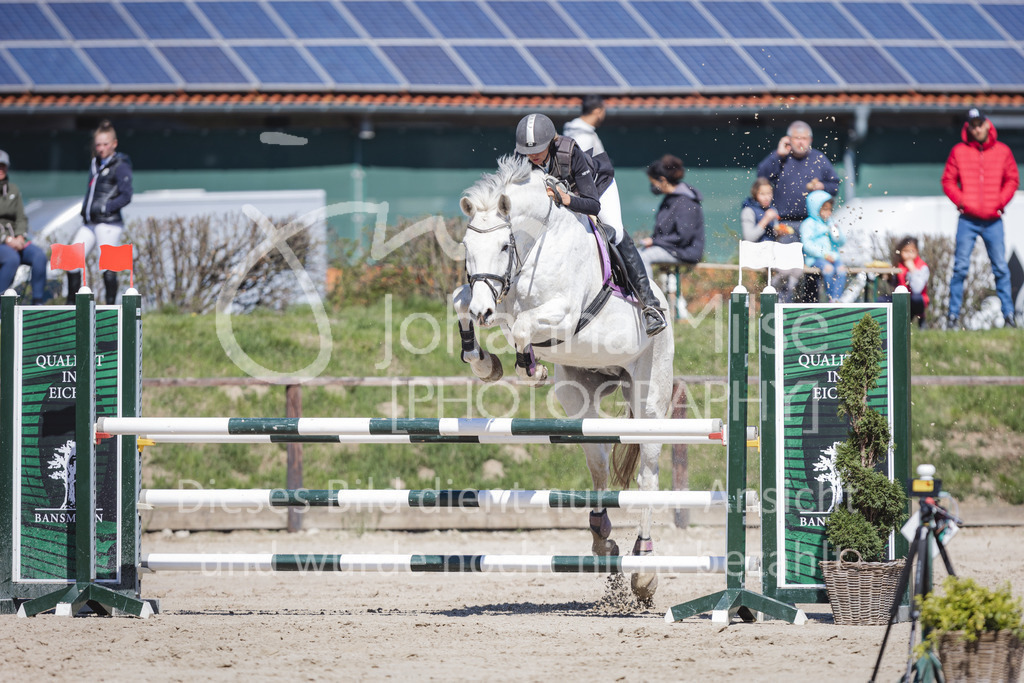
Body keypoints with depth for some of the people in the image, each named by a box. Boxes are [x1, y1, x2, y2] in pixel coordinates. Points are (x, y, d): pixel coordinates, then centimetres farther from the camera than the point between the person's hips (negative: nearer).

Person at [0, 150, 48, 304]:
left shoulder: (13, 190, 15)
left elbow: (21, 219, 15)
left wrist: (20, 237, -6)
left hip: (13, 241, 5)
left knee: (39, 255, -22)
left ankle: (37, 302, -17)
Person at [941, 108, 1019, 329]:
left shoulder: (1002, 151, 6)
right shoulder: (959, 151, 3)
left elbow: (1012, 179, 12)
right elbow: (948, 180, 7)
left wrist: (1001, 201, -1)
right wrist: (960, 201, -7)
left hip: (993, 220, 1)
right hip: (968, 219, -1)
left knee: (1001, 268, 1)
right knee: (960, 267, -4)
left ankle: (1008, 314, 7)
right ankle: (953, 315, -1)